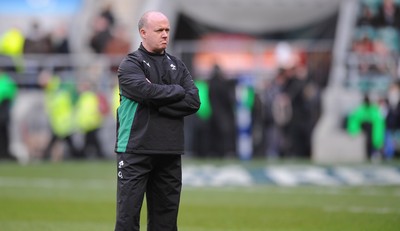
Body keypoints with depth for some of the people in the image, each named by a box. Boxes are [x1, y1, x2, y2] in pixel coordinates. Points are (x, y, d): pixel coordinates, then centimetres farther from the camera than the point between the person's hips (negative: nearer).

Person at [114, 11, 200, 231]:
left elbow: (193, 102, 1)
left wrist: (159, 104, -10)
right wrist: (177, 91, -4)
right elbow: (146, 91, -19)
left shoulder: (177, 65, 15)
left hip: (170, 153, 5)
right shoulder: (130, 64, 1)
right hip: (135, 152, -5)